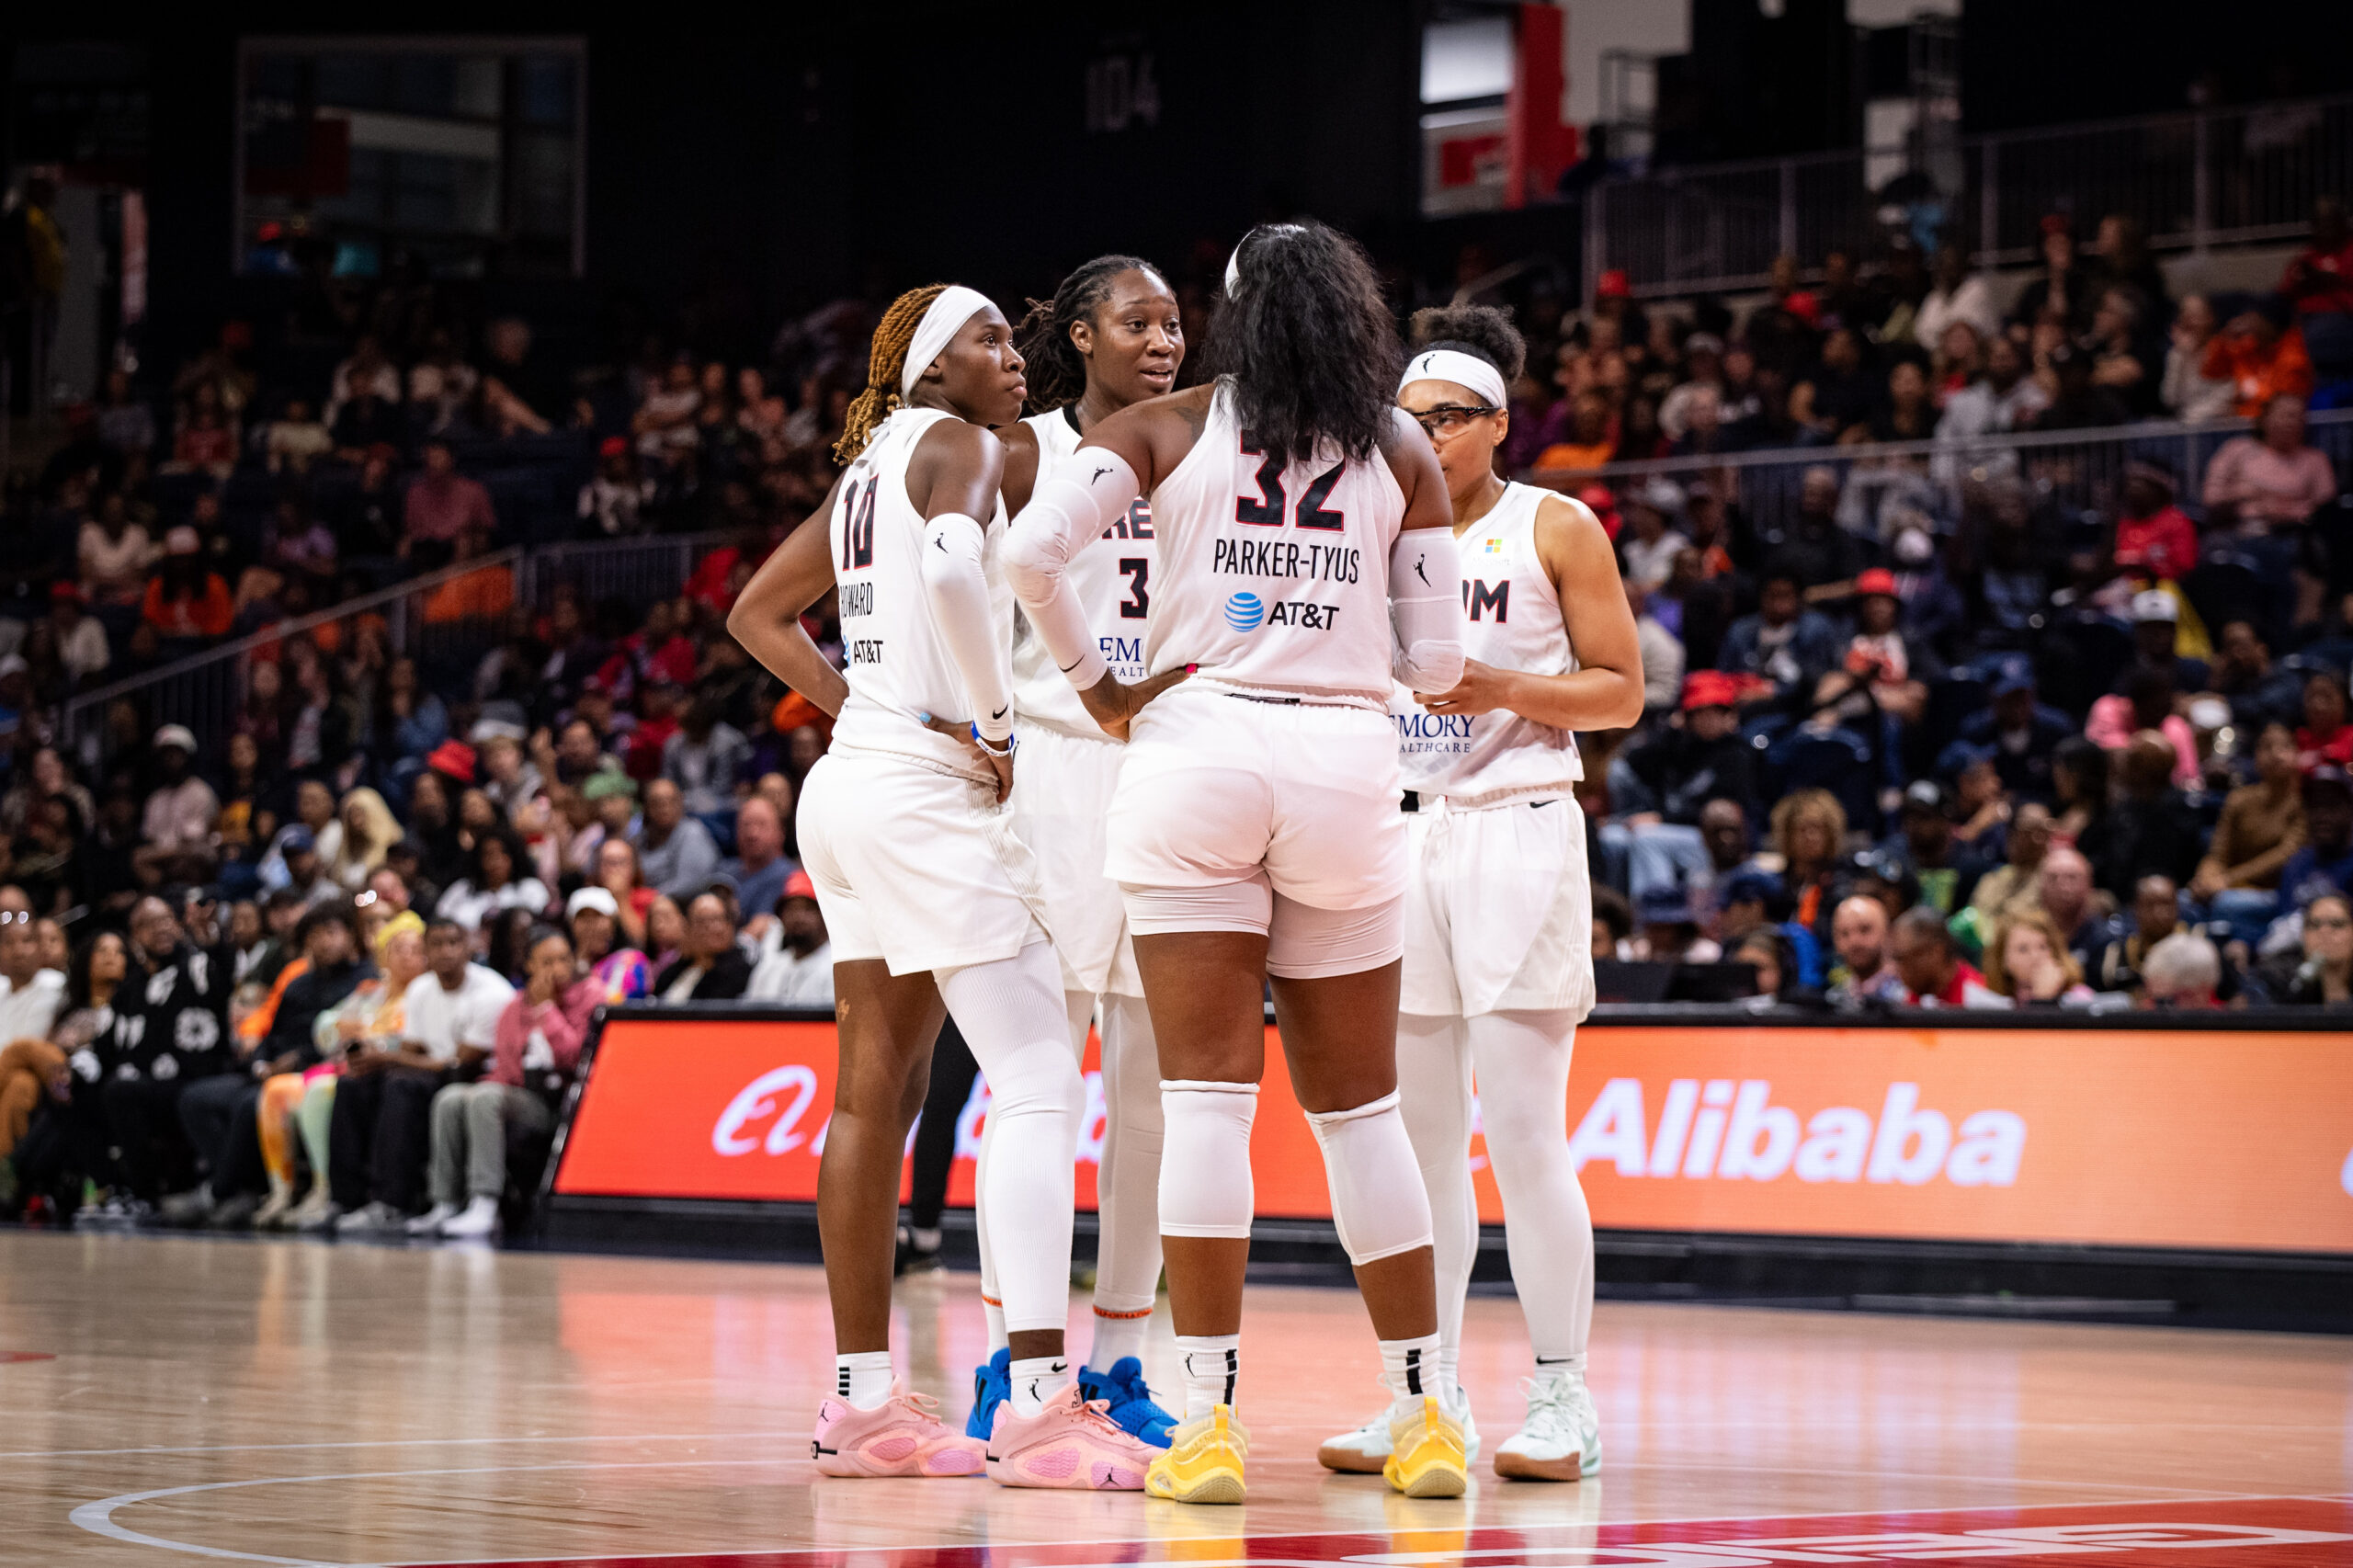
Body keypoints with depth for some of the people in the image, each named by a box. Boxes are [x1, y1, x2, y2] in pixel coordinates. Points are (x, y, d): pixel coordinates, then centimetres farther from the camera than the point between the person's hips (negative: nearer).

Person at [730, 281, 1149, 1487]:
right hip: (932, 797, -10)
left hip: (855, 784, 10)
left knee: (878, 1093, 10)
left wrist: (860, 704, 14)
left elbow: (757, 613, 25)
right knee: (1039, 1084, -12)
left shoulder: (869, 467, 18)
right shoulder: (959, 447, -8)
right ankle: (1039, 1402, -20)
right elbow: (952, 567, -29)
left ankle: (862, 1401, 12)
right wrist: (999, 720, -19)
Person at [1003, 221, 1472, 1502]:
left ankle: (1208, 1422, -7)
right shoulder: (1402, 452, 11)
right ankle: (1425, 1414, 13)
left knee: (1207, 1095, -3)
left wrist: (1094, 686, 6)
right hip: (1349, 764, 1)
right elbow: (1436, 661, 7)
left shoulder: (1168, 428, 8)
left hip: (1195, 741, -1)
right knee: (1359, 1105, 10)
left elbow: (1029, 551, -6)